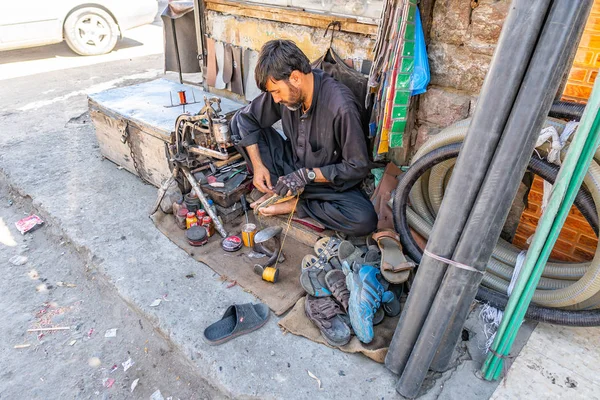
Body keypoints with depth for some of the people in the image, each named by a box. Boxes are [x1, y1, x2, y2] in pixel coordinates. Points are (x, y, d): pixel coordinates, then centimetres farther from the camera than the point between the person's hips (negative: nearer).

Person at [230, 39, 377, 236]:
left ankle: (294, 205, -12)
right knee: (237, 122, -8)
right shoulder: (285, 88, -14)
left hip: (328, 181, -4)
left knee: (364, 220, -32)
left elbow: (358, 167, -23)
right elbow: (245, 117, -1)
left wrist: (307, 175, -27)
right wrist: (258, 165, -13)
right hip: (291, 164, 4)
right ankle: (278, 190, -11)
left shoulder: (341, 107, -30)